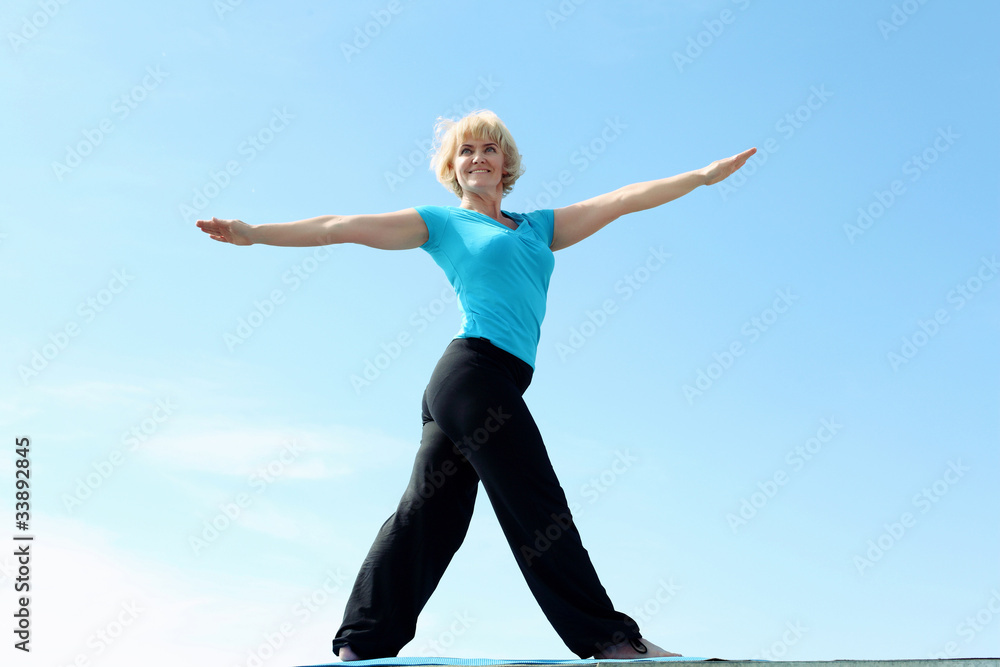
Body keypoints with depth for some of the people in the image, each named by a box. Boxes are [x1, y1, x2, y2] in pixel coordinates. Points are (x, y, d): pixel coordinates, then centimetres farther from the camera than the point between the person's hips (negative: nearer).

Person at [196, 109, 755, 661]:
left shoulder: (538, 227, 24)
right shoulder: (443, 223, 10)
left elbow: (624, 200, 22)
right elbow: (343, 228, 7)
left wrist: (705, 175, 20)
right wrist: (254, 233, 3)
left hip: (493, 386, 7)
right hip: (476, 371, -6)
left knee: (428, 515, 6)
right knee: (540, 508, -5)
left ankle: (363, 644, 12)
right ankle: (610, 639, 0)